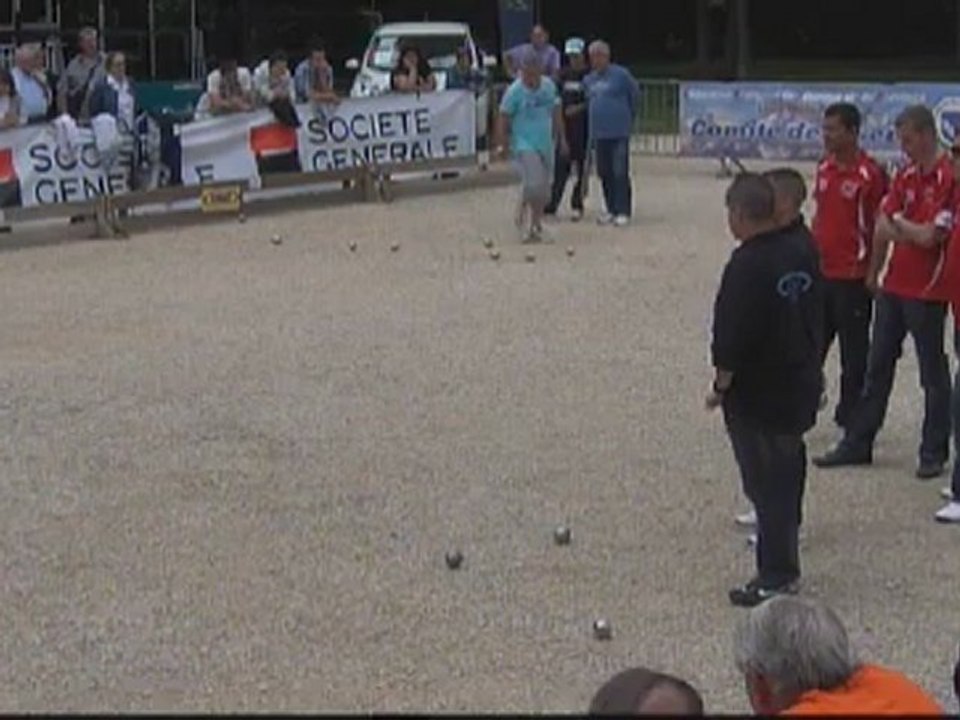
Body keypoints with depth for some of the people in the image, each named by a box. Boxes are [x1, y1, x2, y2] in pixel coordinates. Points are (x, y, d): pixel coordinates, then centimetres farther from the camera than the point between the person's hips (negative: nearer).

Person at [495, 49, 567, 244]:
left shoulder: (549, 86, 4)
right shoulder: (515, 91, -11)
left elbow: (556, 112, 15)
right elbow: (503, 118, -7)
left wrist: (561, 138, 15)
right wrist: (501, 144, -12)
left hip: (546, 143, 5)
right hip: (524, 144, -5)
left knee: (543, 190, 8)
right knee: (533, 184, -21)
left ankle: (535, 226, 20)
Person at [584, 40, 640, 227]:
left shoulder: (621, 74, -4)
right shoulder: (588, 79, 12)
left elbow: (635, 95, 6)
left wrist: (629, 118, 14)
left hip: (619, 132, -5)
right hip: (598, 133, 6)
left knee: (620, 173, -8)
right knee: (604, 173, 8)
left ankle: (623, 211, -4)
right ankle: (611, 209, 17)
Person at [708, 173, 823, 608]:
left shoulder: (746, 266, -22)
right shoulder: (802, 254, 2)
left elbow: (731, 339, -21)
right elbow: (816, 317, 11)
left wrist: (720, 386, -8)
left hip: (757, 396, -8)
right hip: (802, 387, 8)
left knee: (766, 484, -1)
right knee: (787, 472, 20)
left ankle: (776, 575, 3)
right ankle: (783, 563, 32)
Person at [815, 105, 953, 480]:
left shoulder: (948, 179, -14)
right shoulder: (905, 176, 9)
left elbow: (930, 236, -20)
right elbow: (882, 228, 11)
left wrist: (899, 224, -4)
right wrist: (873, 273, 9)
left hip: (927, 291, -7)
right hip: (893, 286, 7)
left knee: (933, 373, 4)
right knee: (878, 367, 12)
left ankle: (934, 453, 13)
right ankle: (857, 443, 19)